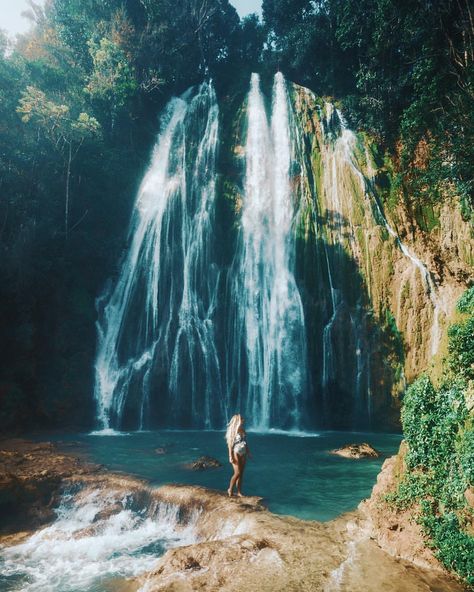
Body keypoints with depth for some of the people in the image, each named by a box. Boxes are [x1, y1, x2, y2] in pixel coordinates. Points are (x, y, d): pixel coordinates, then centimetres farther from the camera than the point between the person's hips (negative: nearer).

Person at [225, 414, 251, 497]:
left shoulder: (242, 430, 8)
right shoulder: (233, 431, -12)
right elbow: (230, 444, -13)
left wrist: (248, 453, 17)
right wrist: (230, 456, -17)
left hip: (243, 454, 7)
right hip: (236, 453, -6)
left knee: (241, 473, 7)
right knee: (237, 473, -9)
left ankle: (239, 492, 14)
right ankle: (230, 489, 9)